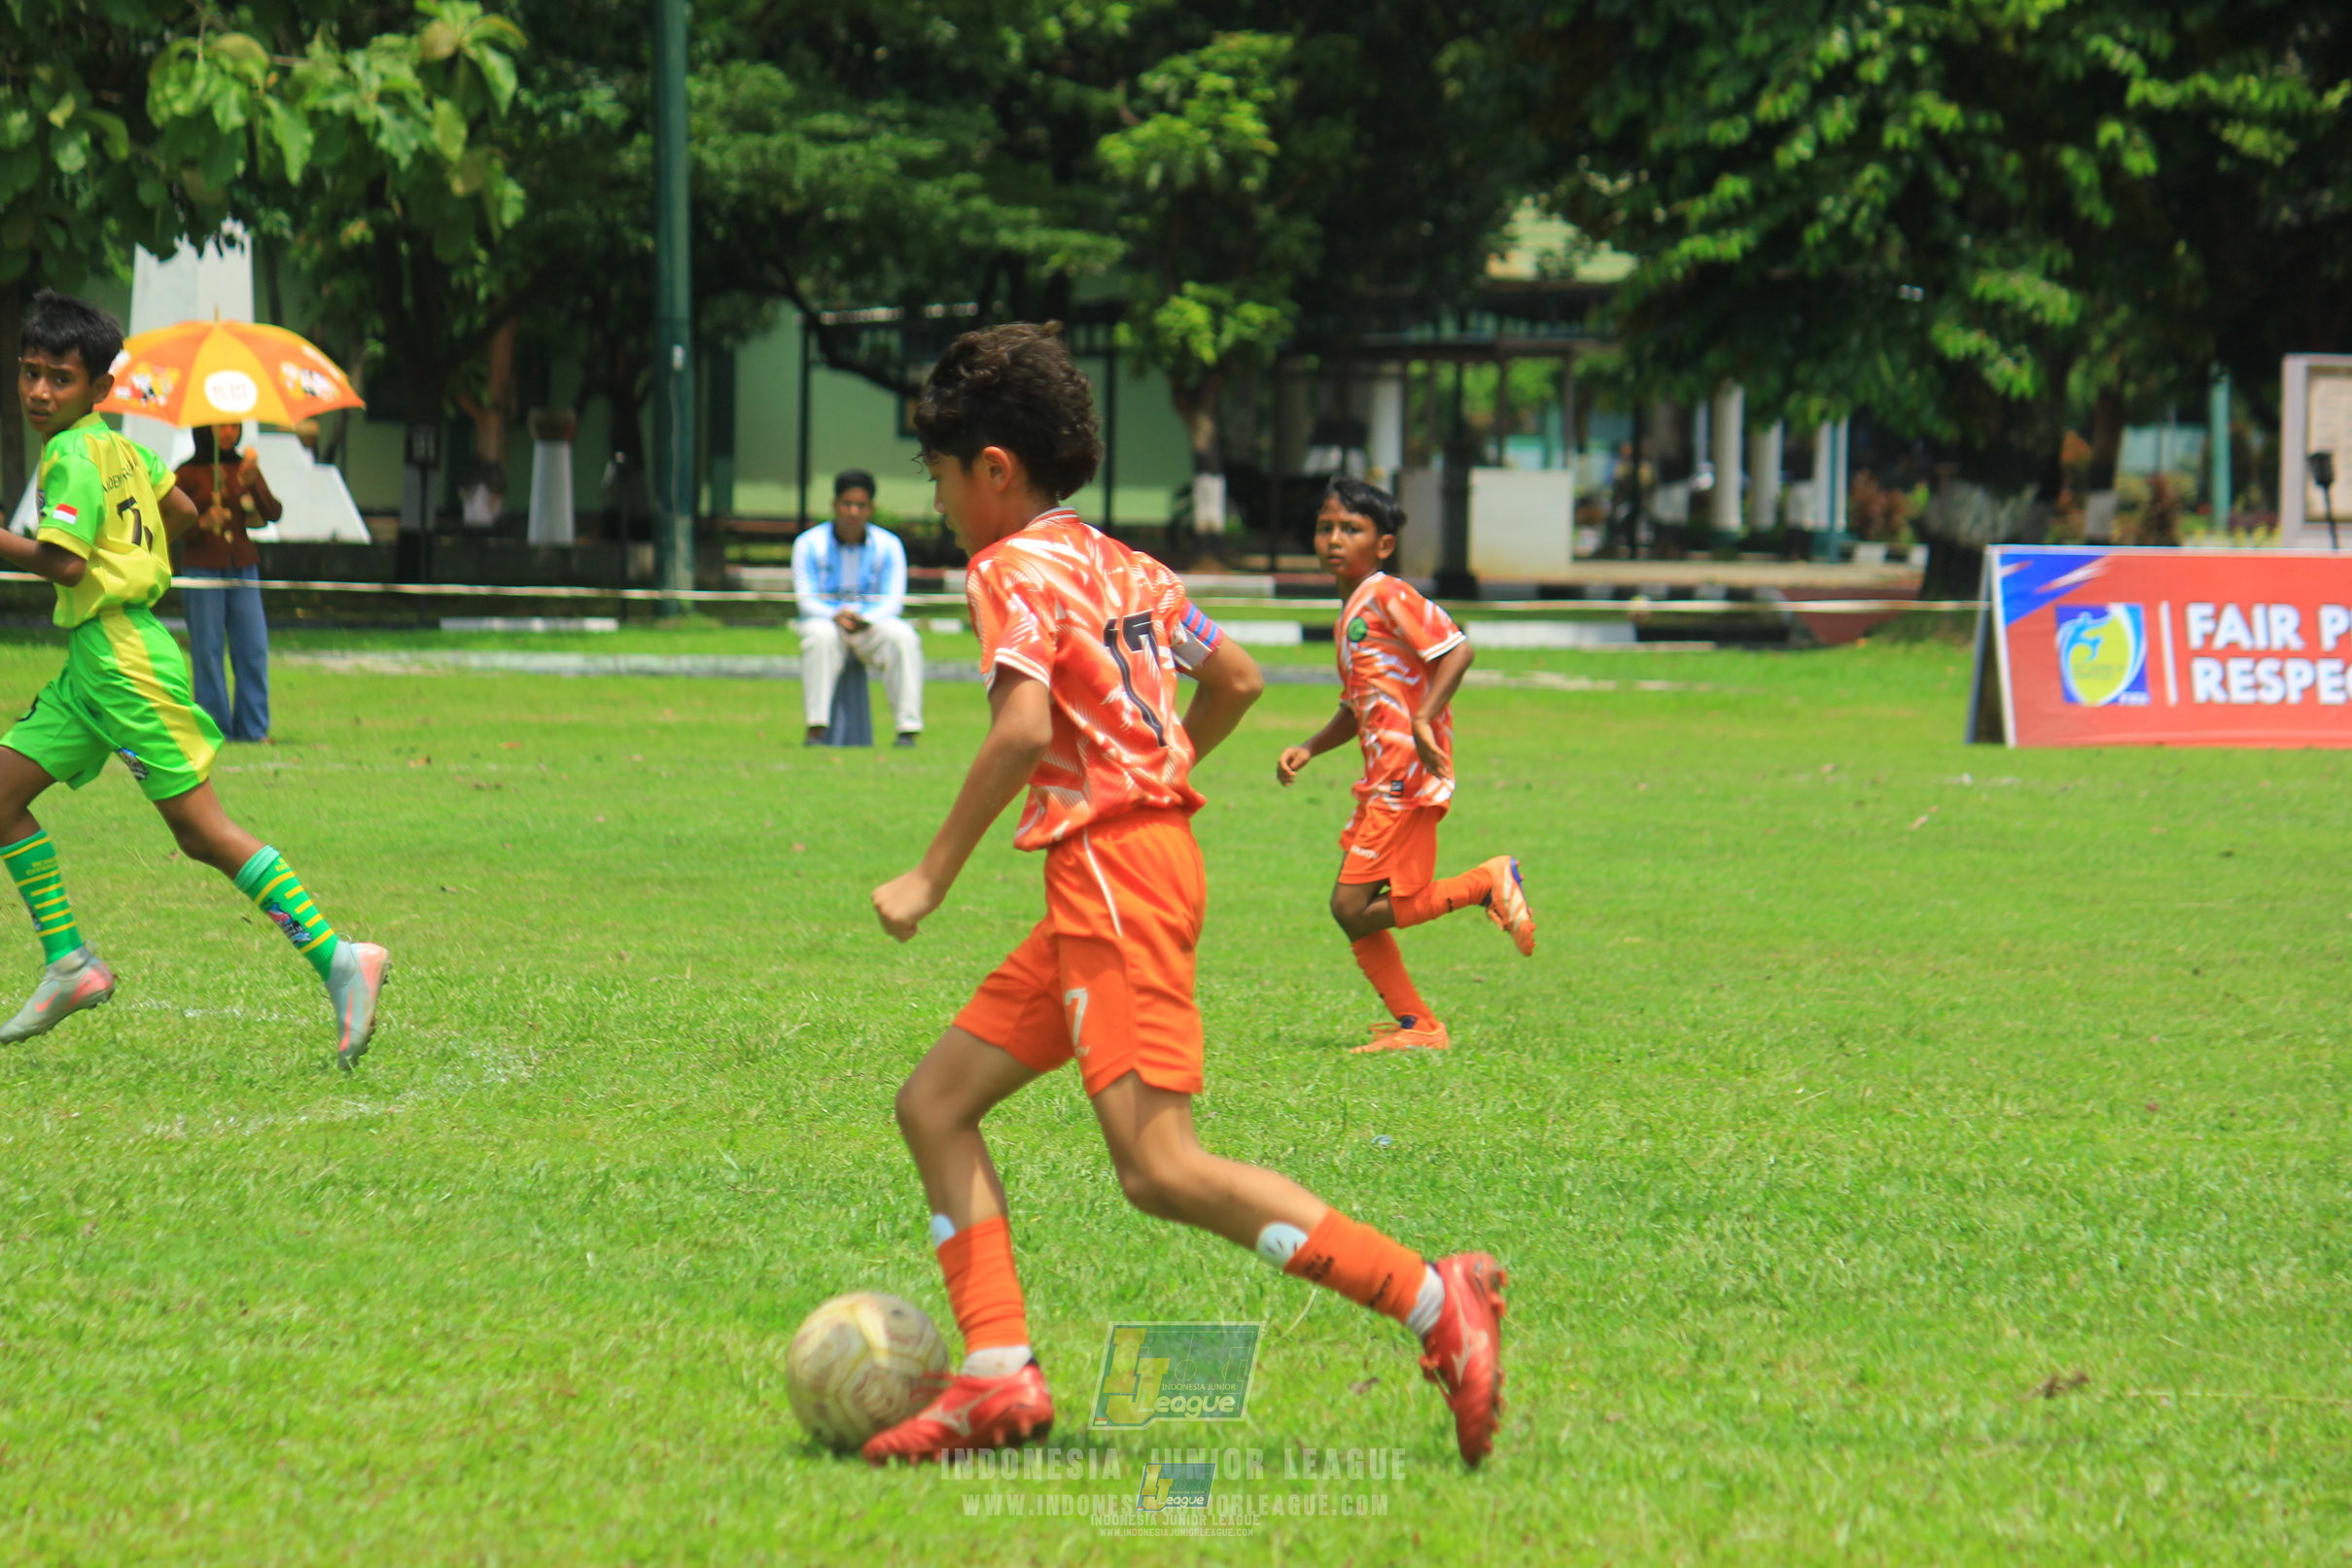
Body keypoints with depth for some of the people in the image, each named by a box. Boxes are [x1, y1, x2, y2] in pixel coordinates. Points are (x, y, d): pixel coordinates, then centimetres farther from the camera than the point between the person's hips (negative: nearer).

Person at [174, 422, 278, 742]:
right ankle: (215, 727, 3)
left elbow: (274, 513, -2)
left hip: (242, 568, 3)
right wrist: (203, 523, -20)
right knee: (208, 650, -3)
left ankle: (253, 727, 5)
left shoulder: (242, 468, 9)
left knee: (254, 649, -1)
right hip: (202, 568, -3)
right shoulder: (188, 473, -1)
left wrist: (252, 482, -18)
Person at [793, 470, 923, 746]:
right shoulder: (809, 544, 0)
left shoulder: (888, 545, 2)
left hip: (871, 626, 1)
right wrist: (836, 616, -28)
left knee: (903, 637, -30)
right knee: (820, 635, -37)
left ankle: (908, 730, -31)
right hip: (826, 620, -1)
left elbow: (893, 601, -5)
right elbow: (805, 600, -6)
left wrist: (863, 619, -26)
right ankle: (816, 730, -39)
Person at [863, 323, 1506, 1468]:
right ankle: (999, 1375, 1)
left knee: (1162, 1169, -17)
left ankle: (1435, 1301, -20)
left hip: (1112, 870, -10)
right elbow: (1236, 678, 25)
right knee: (934, 1103, 11)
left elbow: (1023, 729, -22)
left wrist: (932, 877, -16)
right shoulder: (1122, 566, 18)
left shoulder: (1014, 569, -8)